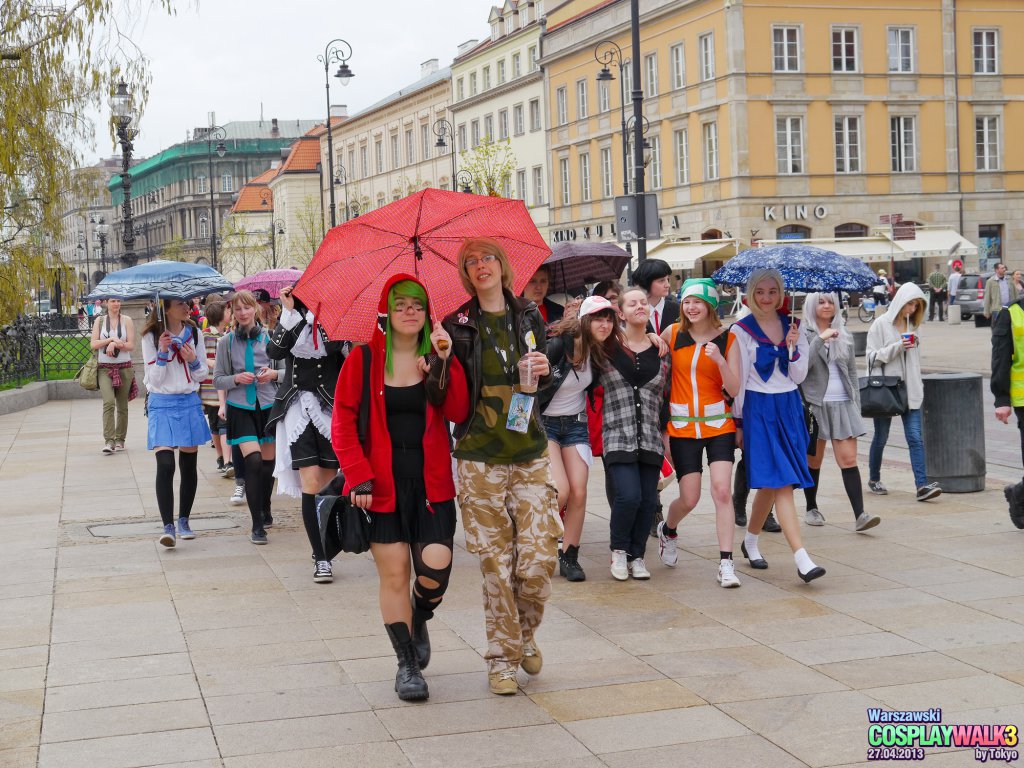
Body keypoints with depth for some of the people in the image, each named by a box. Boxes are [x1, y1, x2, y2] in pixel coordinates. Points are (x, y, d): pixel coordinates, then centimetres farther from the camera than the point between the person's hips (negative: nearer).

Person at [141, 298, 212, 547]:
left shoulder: (194, 333, 5)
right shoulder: (151, 337, -5)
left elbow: (203, 374, 9)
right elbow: (154, 379, -7)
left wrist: (193, 361, -11)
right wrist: (162, 353, -19)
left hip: (189, 403, 4)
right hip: (162, 404, -4)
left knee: (189, 465, 9)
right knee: (165, 465, -16)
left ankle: (183, 520, 24)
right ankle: (168, 526, -17)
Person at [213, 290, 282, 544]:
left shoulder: (270, 337, 2)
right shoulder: (227, 342, 3)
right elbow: (218, 380, 5)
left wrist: (273, 374, -12)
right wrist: (236, 378, -13)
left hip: (268, 405, 1)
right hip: (241, 408, -1)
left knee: (268, 463, 9)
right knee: (253, 461, -15)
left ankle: (265, 510, 36)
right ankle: (257, 525, -10)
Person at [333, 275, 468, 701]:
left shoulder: (438, 358, 7)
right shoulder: (363, 360, 2)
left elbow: (458, 413, -6)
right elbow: (343, 422, -2)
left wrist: (447, 362, -15)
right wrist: (359, 476, -11)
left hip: (431, 484, 2)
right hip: (382, 485, -1)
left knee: (435, 571, -9)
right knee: (394, 575, -1)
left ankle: (418, 621, 25)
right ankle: (407, 663, 13)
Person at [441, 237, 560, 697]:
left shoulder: (529, 317, 9)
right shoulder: (458, 326, 0)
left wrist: (544, 371, -3)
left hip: (530, 455, 2)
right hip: (480, 458, -2)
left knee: (540, 559, -4)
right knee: (496, 564, 0)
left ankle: (525, 633, 24)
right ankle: (502, 658, 14)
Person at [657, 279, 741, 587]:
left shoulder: (727, 339, -2)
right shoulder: (672, 334, 0)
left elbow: (734, 389, -6)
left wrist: (719, 359, -21)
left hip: (718, 425, 0)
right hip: (682, 426, 0)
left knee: (722, 490, -14)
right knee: (689, 498, 1)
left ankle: (726, 563, -10)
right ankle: (667, 530, 36)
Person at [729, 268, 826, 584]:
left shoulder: (791, 326, 8)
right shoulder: (741, 330, -4)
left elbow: (799, 376, 6)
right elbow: (735, 379, -2)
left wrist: (793, 348, -10)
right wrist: (738, 419, -1)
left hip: (789, 407, 5)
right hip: (758, 409, -5)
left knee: (770, 483, 11)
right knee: (780, 482, -14)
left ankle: (750, 540, 34)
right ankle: (802, 559, -20)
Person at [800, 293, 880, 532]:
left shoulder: (845, 335, 13)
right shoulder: (803, 334, 0)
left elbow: (852, 372, 16)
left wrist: (856, 404, 11)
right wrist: (820, 339, -20)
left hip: (843, 404, 2)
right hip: (815, 404, -2)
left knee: (848, 459, -7)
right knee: (813, 460, 8)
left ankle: (860, 515, -15)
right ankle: (811, 508, 25)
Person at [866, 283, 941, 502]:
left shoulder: (912, 324, 11)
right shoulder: (881, 324, -5)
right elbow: (873, 357, -9)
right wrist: (897, 347, -20)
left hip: (909, 391, 4)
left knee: (915, 438, -7)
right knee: (881, 437, 9)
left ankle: (922, 485, -14)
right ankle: (874, 479, 27)